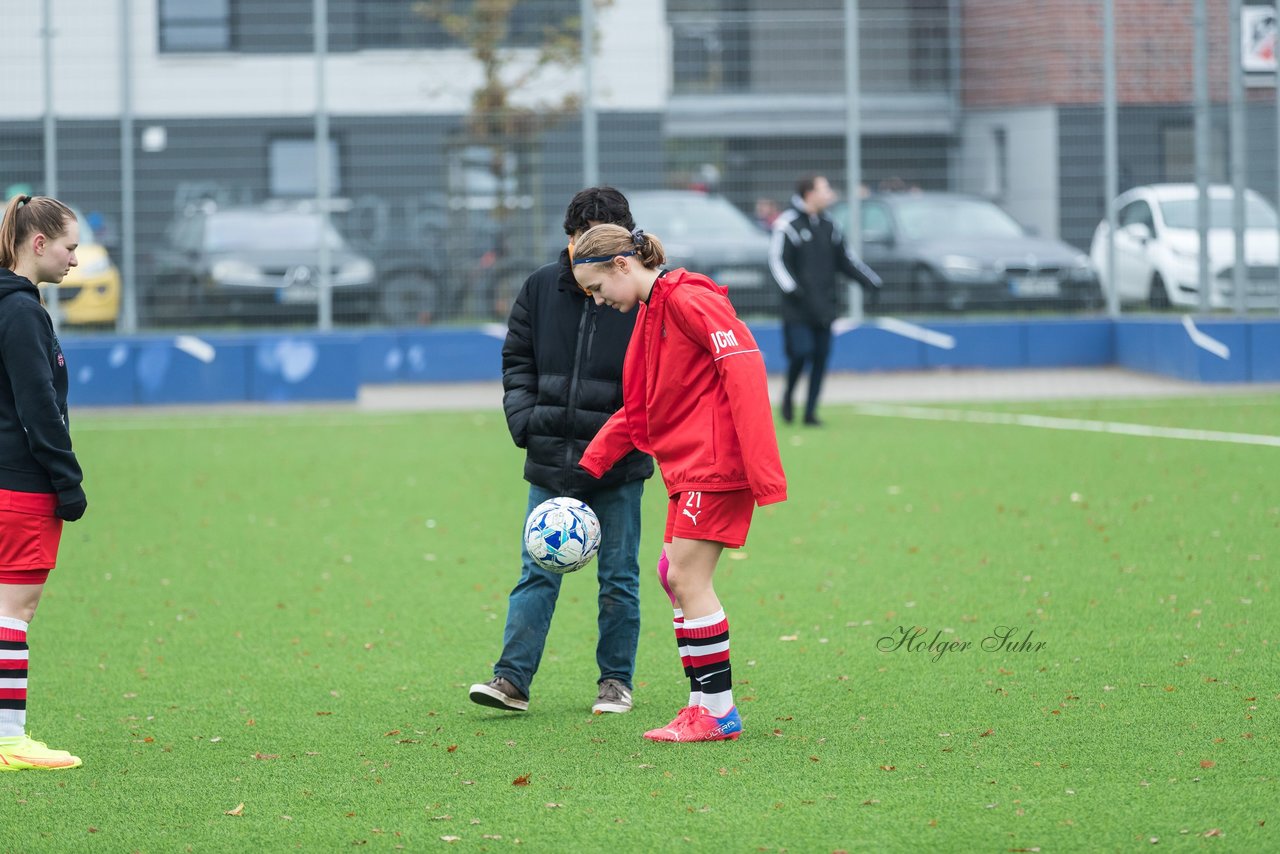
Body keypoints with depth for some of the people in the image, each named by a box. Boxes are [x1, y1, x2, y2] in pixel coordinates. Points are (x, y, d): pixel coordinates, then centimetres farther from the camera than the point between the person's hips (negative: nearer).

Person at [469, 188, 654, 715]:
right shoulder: (542, 287, 4)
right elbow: (517, 358, 12)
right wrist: (524, 420, -1)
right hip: (551, 460, 2)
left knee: (619, 577, 6)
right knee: (538, 571, -1)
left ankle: (616, 681, 15)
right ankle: (513, 679, -3)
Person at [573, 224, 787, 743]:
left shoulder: (688, 300, -13)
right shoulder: (649, 314, 18)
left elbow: (743, 366, -21)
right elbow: (637, 410, 25)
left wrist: (761, 468, -26)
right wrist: (587, 467, 18)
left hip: (715, 463, -10)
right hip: (688, 466, 10)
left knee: (688, 578, -9)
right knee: (674, 576, 10)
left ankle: (719, 713, -5)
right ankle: (704, 703, 13)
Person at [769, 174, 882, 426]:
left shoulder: (827, 225, 13)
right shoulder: (787, 224, -7)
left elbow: (846, 258, 20)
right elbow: (777, 260, -11)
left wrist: (870, 281, 12)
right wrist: (792, 289, -24)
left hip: (824, 307, 6)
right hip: (797, 309, -6)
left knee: (821, 356, 2)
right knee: (801, 352, -14)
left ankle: (810, 412, 9)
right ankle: (788, 396, 13)